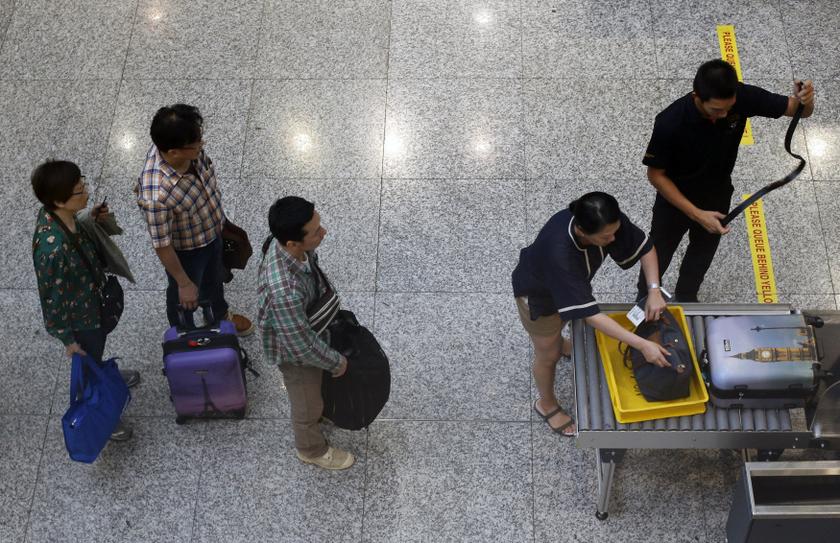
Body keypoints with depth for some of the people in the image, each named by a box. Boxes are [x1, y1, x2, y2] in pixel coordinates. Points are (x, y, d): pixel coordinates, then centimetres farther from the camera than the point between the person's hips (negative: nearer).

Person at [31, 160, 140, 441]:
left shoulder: (60, 214, -17)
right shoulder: (51, 247, -42)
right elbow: (52, 298, -28)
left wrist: (92, 221, -10)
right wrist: (67, 339, -16)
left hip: (91, 299, 7)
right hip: (78, 316, -7)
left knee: (97, 348, 36)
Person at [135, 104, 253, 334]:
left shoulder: (188, 148, -24)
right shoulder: (156, 196, -44)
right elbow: (162, 245, -29)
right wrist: (184, 283, -17)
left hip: (213, 231, 6)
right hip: (186, 251, -6)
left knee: (214, 279, 34)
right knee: (185, 300, 25)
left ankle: (219, 316, 65)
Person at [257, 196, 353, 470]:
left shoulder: (286, 243, -24)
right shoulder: (285, 292, -48)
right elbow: (303, 347, -33)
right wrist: (336, 362, -16)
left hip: (309, 328, 7)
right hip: (297, 354, -6)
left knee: (313, 389, 36)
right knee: (308, 406, 24)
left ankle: (317, 412, 68)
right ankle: (312, 449, 53)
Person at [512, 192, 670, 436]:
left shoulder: (608, 222, -33)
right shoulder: (559, 252, -49)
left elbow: (645, 247, -13)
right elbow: (590, 314, -46)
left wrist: (654, 290, -27)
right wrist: (643, 345, -46)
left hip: (571, 283, 5)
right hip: (539, 295, -5)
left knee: (563, 320, 37)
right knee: (548, 354, 18)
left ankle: (557, 342, 72)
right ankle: (546, 404, 47)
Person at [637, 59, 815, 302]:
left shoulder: (742, 97, -30)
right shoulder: (670, 122, -38)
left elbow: (796, 109, -19)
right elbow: (656, 175, -25)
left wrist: (805, 100, -45)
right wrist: (696, 214, -30)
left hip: (718, 196, 4)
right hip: (675, 198, -3)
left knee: (702, 253, 28)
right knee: (660, 254, 22)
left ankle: (686, 297, 57)